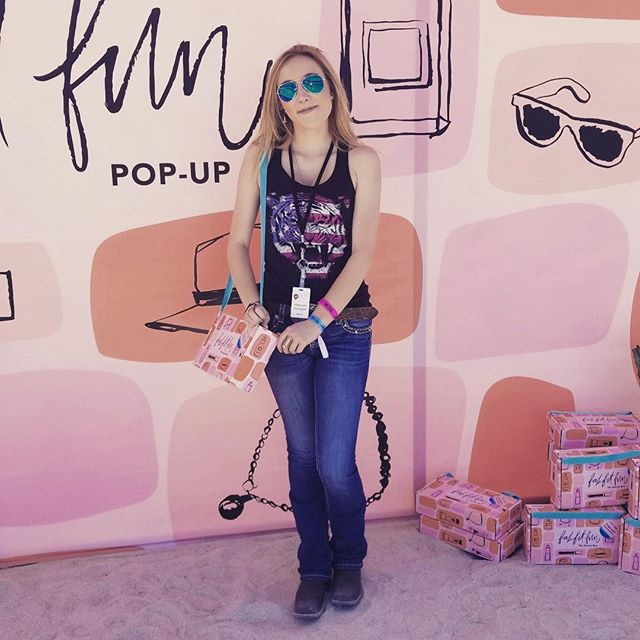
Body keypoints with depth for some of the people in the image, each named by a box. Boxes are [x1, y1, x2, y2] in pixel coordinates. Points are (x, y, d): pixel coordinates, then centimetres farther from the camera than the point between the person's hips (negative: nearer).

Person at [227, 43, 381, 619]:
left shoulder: (360, 160, -2)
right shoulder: (262, 159, 2)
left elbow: (363, 253, -7)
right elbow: (238, 241, 4)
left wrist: (318, 320, -13)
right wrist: (251, 304, -11)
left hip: (343, 329, -2)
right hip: (281, 326, 2)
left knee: (335, 464, -2)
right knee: (302, 455, 12)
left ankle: (349, 560, 28)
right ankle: (314, 567, 31)